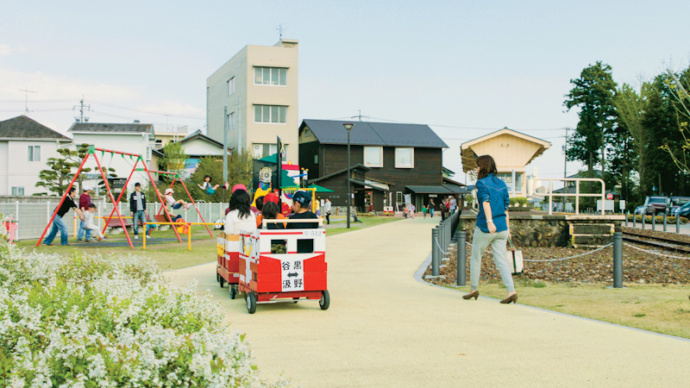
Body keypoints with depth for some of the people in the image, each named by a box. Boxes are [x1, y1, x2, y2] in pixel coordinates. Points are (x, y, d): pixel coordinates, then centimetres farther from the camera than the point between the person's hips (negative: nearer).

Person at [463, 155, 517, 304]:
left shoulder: (482, 183, -8)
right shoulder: (502, 184, 11)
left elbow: (486, 201, -24)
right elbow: (506, 208, 13)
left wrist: (489, 222, -36)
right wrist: (507, 229, 19)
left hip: (485, 228, -5)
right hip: (501, 228, 6)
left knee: (476, 257, 13)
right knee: (501, 260, 4)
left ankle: (474, 289, 23)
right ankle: (511, 291, -10)